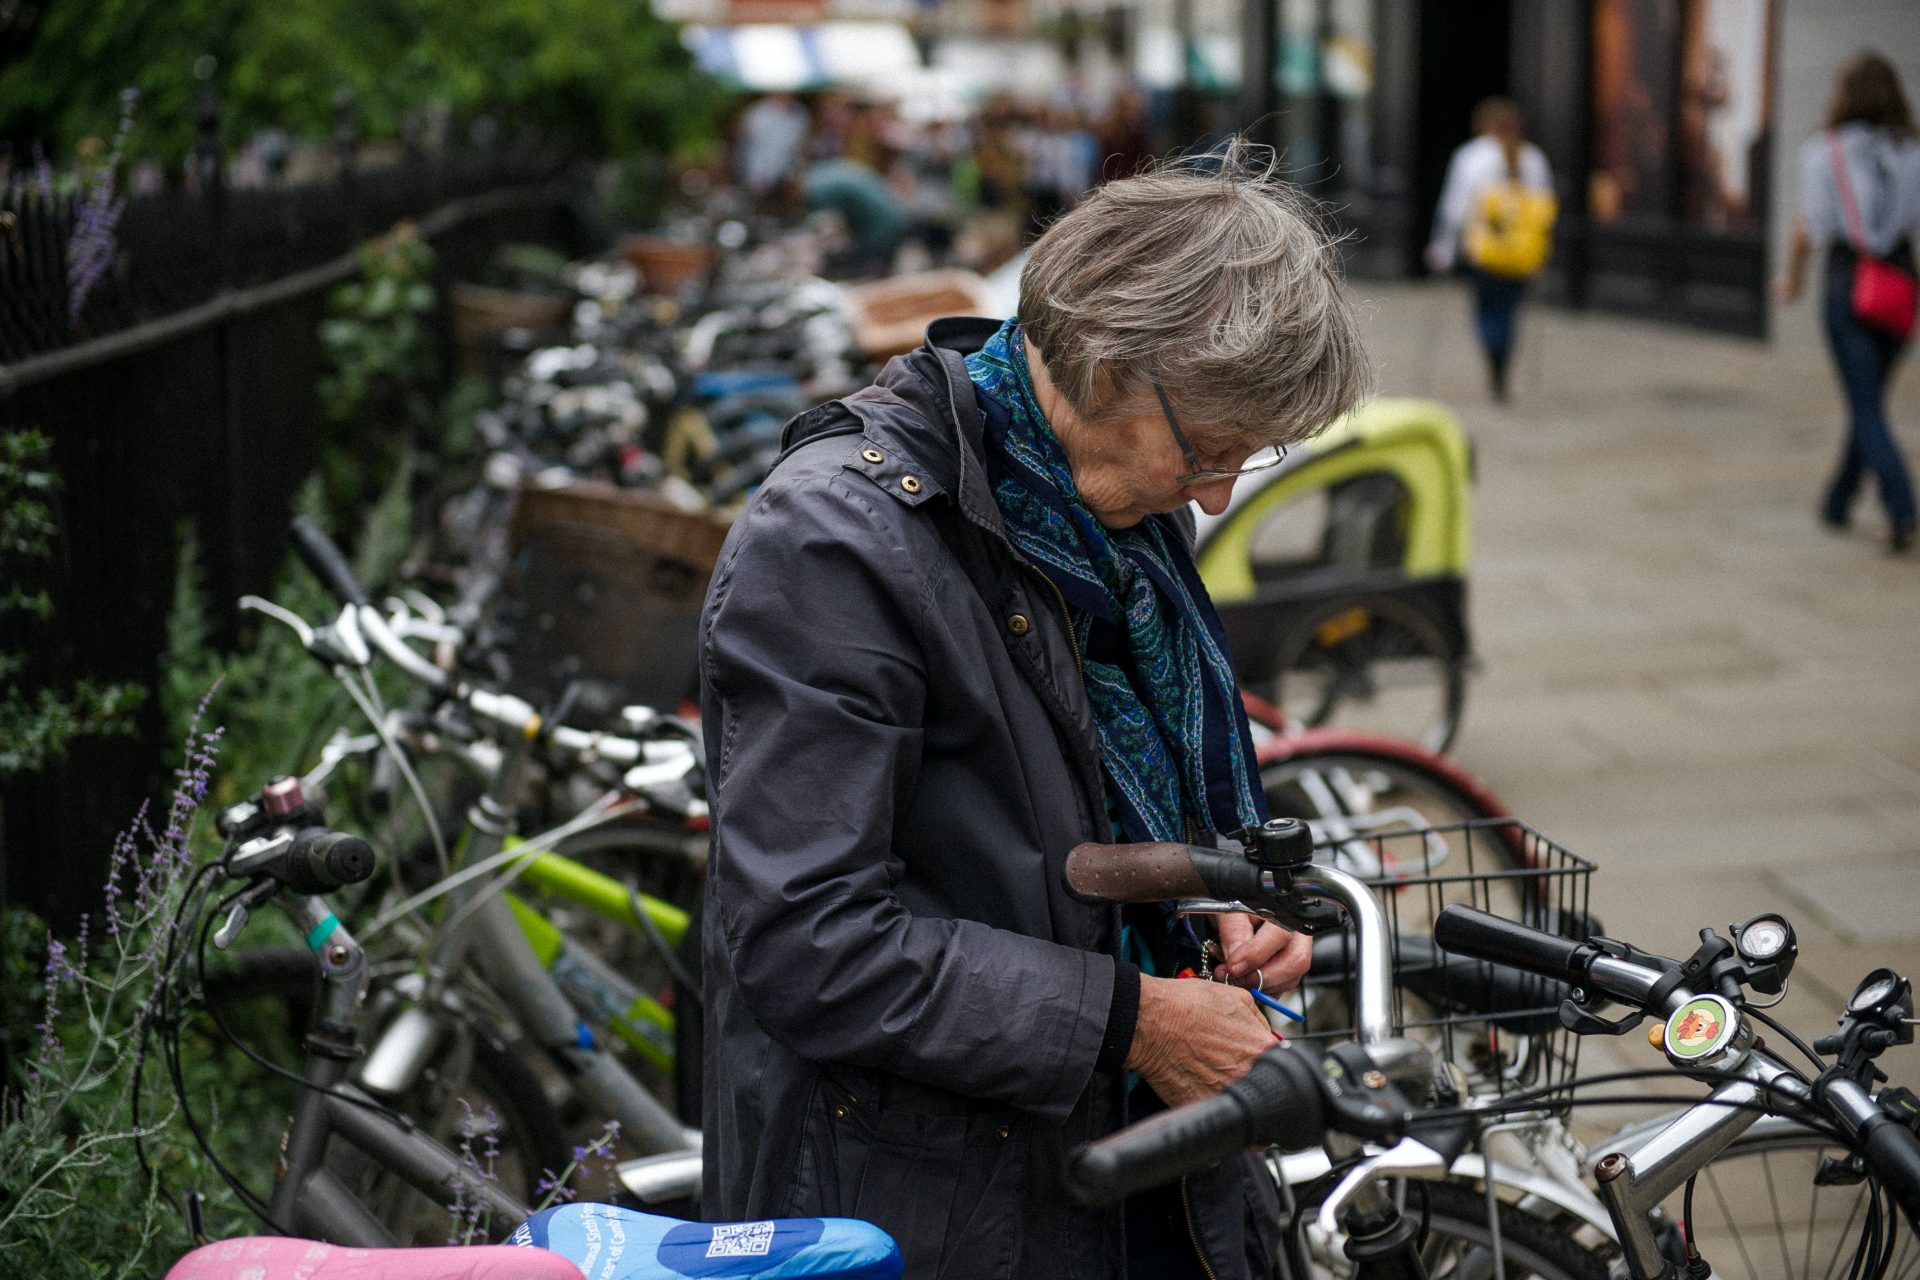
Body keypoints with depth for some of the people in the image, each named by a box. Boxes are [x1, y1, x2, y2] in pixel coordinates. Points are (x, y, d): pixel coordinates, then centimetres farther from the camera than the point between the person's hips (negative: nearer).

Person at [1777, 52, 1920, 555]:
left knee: (1867, 410, -2)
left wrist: (1793, 276, 11)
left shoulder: (1825, 154, -5)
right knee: (1869, 401, 20)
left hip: (1847, 287, -3)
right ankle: (1838, 503, 33)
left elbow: (1808, 229, -5)